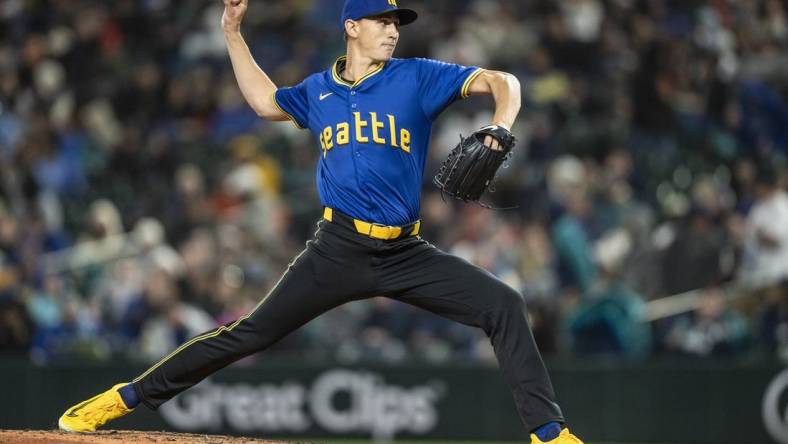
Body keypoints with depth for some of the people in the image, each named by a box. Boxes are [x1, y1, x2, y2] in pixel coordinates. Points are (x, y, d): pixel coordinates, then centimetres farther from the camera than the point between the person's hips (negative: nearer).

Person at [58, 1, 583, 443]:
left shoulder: (417, 78, 2)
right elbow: (265, 101, 30)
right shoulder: (319, 90, 11)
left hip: (406, 254, 0)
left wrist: (500, 130, -25)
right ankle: (128, 397, -2)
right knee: (253, 331, -7)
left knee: (504, 305, -12)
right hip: (339, 248, 0)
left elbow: (501, 81, -5)